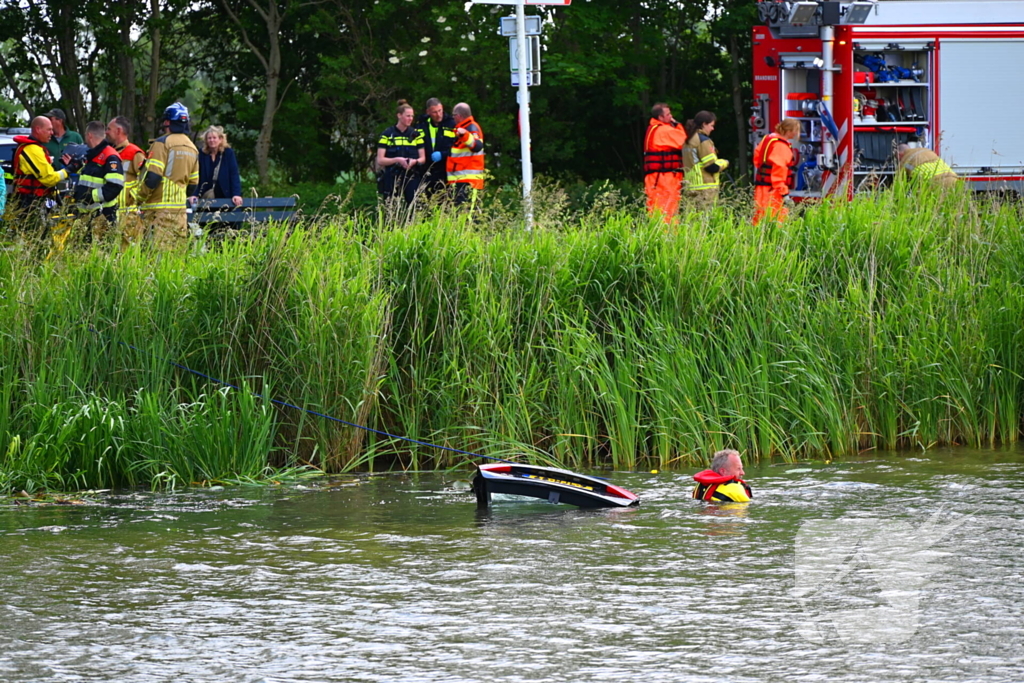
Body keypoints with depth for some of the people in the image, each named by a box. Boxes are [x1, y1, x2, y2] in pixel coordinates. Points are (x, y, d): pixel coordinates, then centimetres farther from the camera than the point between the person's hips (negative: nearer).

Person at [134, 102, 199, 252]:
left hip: (159, 209, -7)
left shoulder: (162, 144, -9)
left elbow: (152, 178, -14)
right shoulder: (192, 148, 14)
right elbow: (193, 184, 18)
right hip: (180, 209, 7)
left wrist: (139, 197, -1)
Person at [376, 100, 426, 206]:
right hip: (392, 178, -1)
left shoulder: (416, 134, 10)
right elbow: (380, 161, -1)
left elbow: (423, 158, 12)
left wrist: (415, 161, -11)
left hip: (411, 178, 1)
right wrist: (397, 160, -16)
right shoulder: (387, 135, 3)